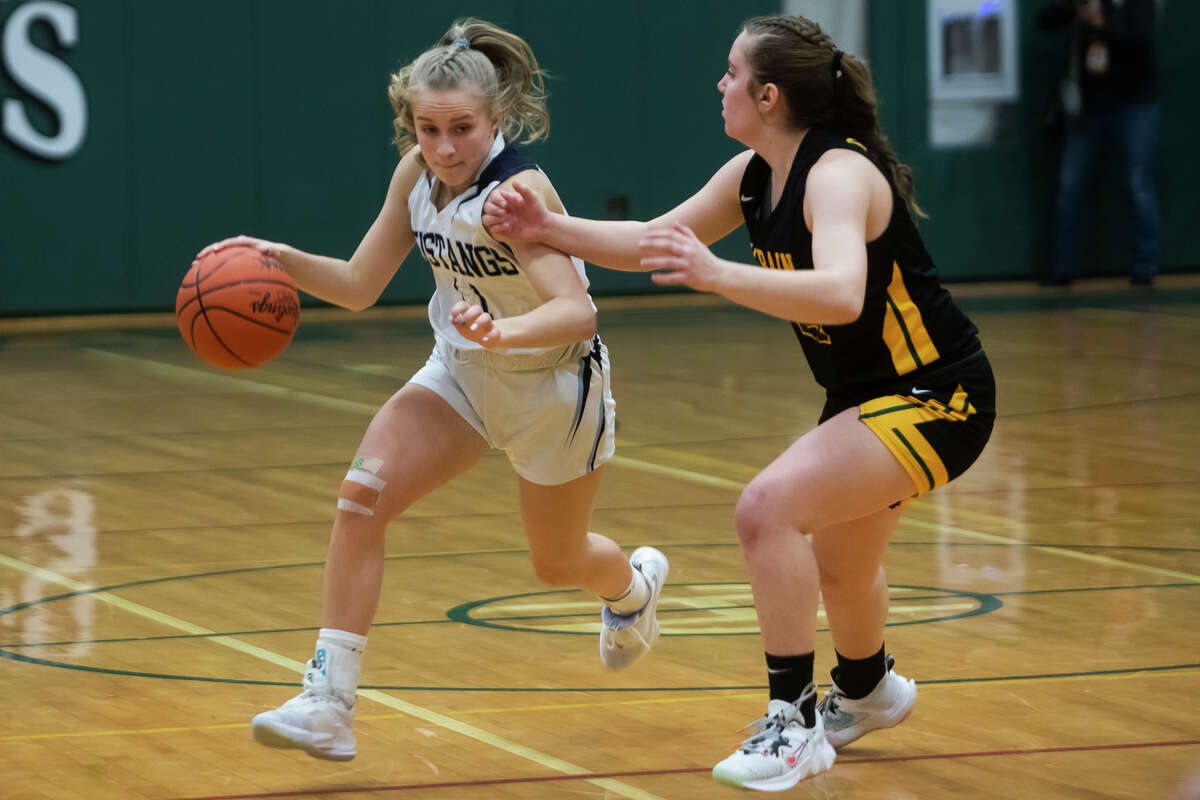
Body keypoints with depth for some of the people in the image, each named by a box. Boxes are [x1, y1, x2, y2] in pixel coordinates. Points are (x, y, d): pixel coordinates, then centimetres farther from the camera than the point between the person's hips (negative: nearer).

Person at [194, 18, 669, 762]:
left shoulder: (519, 190, -30)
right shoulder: (417, 173, -10)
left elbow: (576, 311, -41)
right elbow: (359, 285, -2)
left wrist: (503, 331, -61)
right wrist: (283, 260, -20)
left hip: (554, 385, -5)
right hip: (462, 372, 5)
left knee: (558, 562, 16)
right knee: (363, 493, -19)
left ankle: (635, 584, 55)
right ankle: (329, 705, -18)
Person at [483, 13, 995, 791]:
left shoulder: (838, 173, -26)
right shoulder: (755, 176, 1)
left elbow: (840, 293, -44)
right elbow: (656, 240, 12)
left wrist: (717, 274, -53)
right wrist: (550, 229, 0)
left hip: (935, 397, -10)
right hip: (864, 392, 10)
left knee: (768, 507, -26)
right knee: (837, 563, 28)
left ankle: (795, 726, -17)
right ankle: (868, 692, 59)